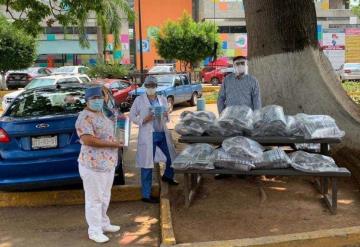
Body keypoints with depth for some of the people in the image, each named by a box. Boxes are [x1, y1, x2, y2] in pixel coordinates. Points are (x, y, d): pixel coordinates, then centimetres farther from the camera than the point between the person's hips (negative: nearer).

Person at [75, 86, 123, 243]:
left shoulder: (101, 114, 14)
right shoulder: (85, 117, -16)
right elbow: (88, 140, -27)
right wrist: (112, 144, -21)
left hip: (108, 163, 10)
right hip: (93, 165, -9)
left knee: (105, 197, 20)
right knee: (94, 199, 0)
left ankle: (103, 223, 34)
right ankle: (94, 231, 10)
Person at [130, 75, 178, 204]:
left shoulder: (163, 99, 10)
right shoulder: (139, 100, -3)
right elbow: (132, 116, -1)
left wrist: (166, 116, -7)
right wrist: (144, 120, -17)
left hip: (163, 133, 5)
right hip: (148, 135, -5)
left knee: (172, 157, 15)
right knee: (147, 165, -1)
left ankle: (167, 176, 47)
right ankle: (146, 195, 8)